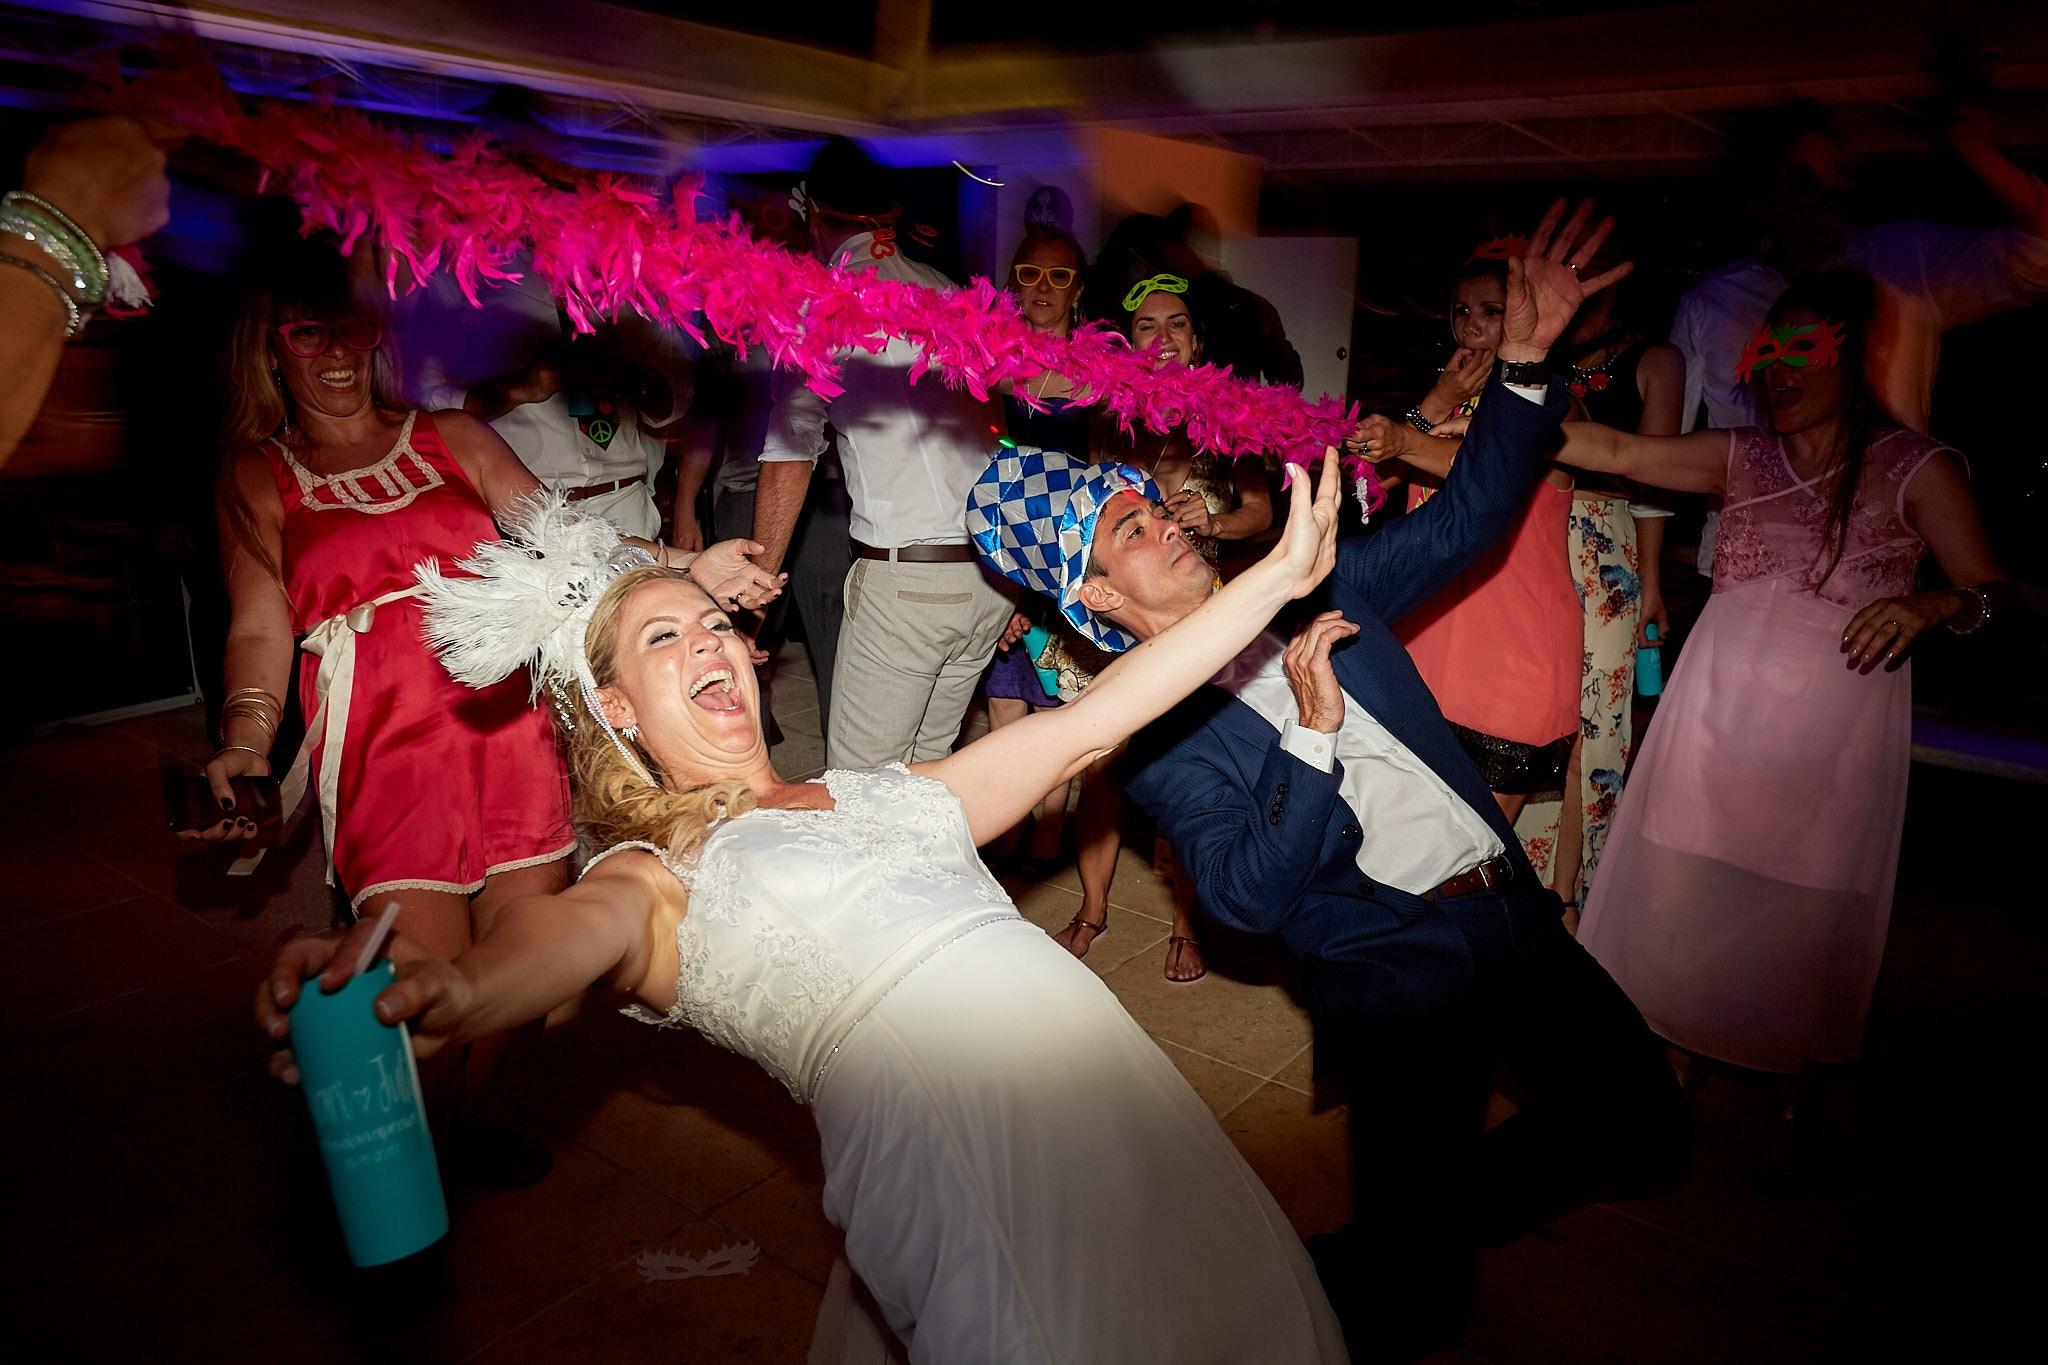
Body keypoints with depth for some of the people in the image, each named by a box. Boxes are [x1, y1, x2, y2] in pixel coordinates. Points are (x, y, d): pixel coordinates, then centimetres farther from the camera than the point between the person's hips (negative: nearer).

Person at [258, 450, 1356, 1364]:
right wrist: (446, 992, -43)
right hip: (956, 1154, -5)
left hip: (1123, 1093, 6)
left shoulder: (894, 794, 21)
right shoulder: (658, 880, 7)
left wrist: (1279, 575, 19)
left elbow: (1091, 721, 20)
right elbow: (577, 930, -17)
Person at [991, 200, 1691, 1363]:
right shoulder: (1161, 735, -9)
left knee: (1647, 1126, 13)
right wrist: (1316, 732, -28)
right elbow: (1248, 897, -19)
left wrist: (1526, 354, -5)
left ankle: (1439, 1226, 33)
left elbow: (1468, 517, 6)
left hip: (1515, 911, 6)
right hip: (1398, 972, -6)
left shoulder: (1321, 593, 7)